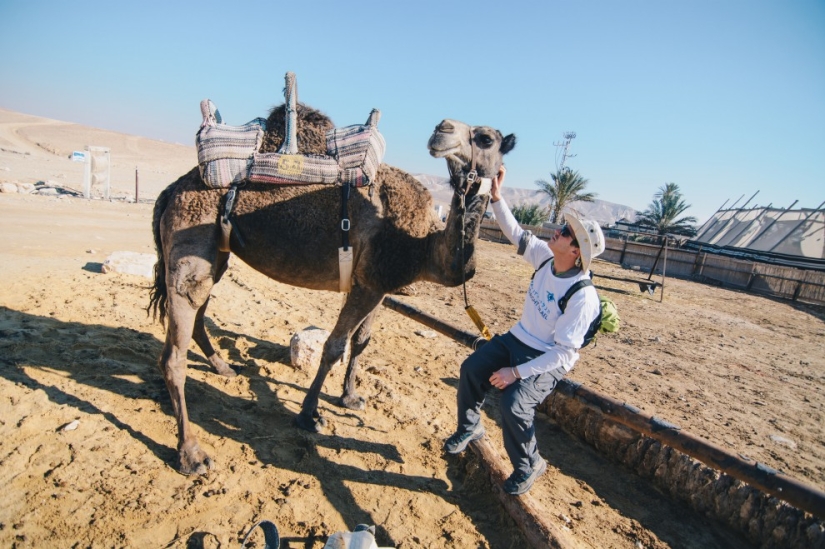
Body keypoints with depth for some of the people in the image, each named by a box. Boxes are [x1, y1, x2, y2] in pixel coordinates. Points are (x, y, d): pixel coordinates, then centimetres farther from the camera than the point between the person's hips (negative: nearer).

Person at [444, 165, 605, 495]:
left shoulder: (583, 296, -27)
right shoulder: (545, 257, -7)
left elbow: (564, 353, -26)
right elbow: (515, 232, 4)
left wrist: (517, 372, -28)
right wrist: (496, 196, -6)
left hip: (549, 359, -7)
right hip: (517, 339, 7)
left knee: (513, 402, -25)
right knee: (472, 368, -5)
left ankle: (528, 465, 6)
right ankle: (469, 429, 22)